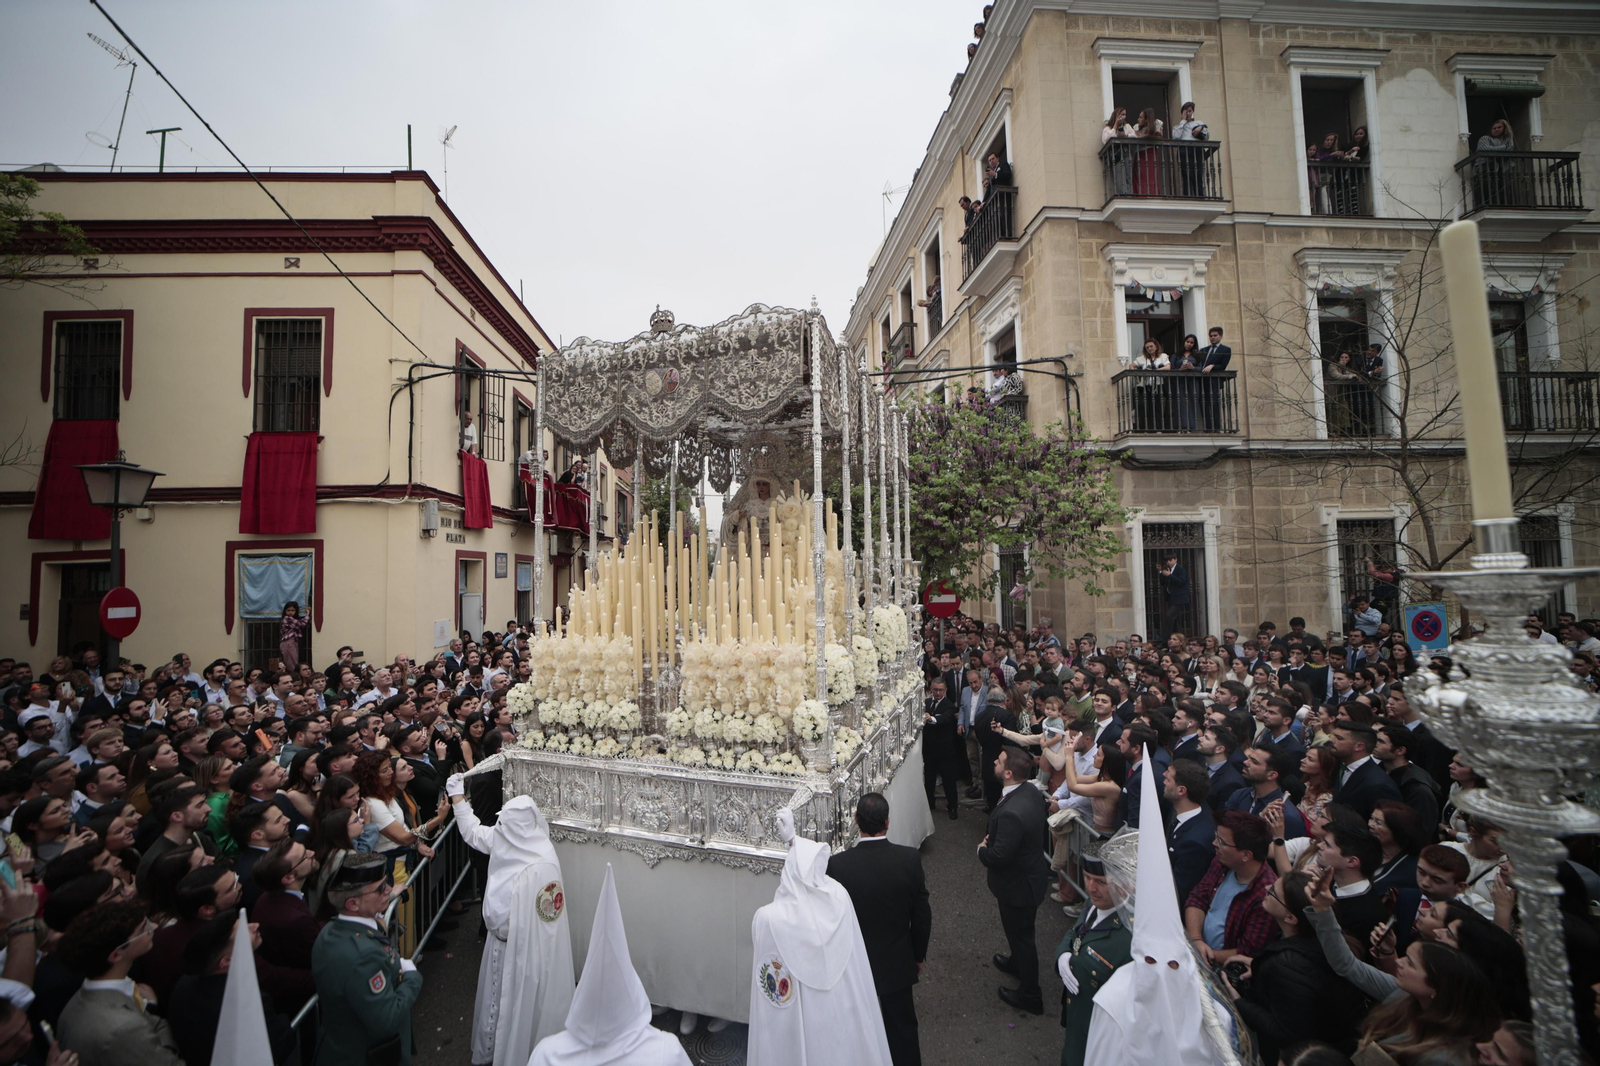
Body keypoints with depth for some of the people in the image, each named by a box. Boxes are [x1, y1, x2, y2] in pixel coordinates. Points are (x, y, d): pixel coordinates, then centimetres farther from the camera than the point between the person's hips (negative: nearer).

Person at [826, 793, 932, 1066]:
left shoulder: (838, 864, -25)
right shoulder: (910, 858, -20)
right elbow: (922, 916, -8)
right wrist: (918, 955, 9)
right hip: (897, 962, 1)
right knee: (902, 1028, 22)